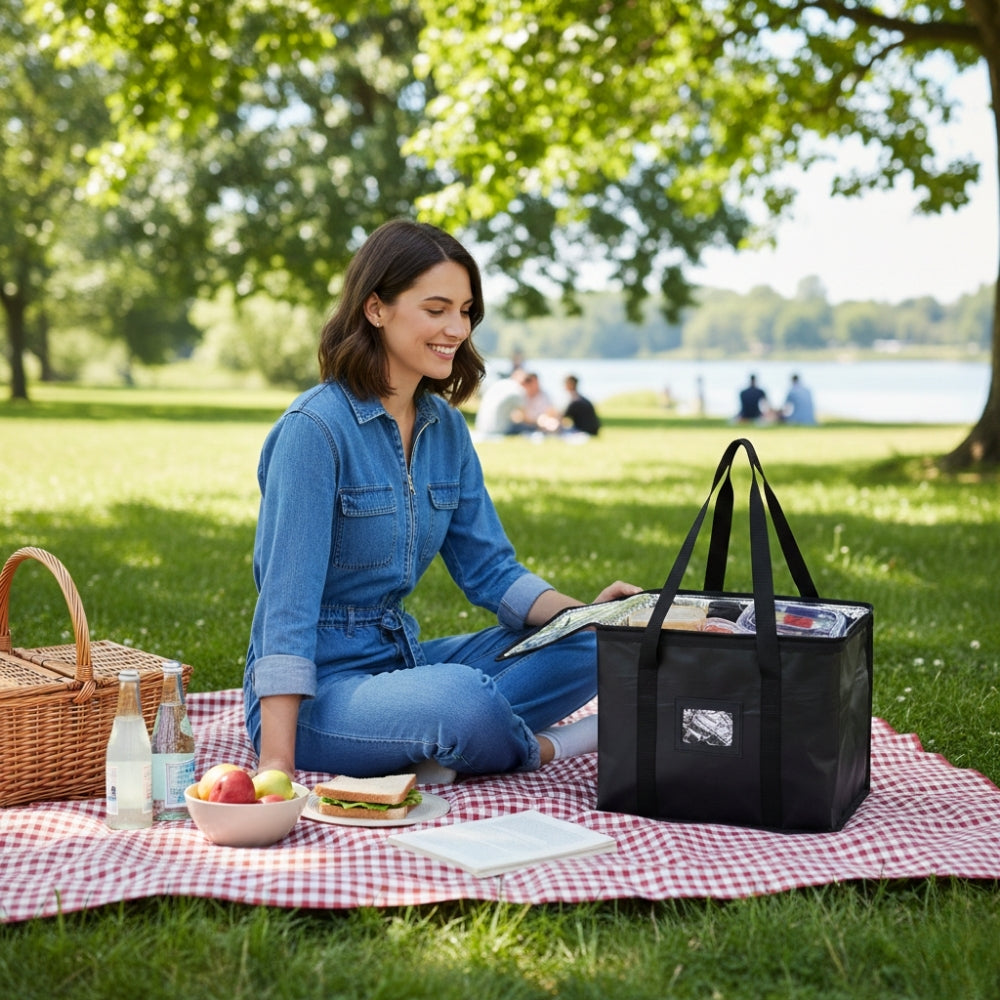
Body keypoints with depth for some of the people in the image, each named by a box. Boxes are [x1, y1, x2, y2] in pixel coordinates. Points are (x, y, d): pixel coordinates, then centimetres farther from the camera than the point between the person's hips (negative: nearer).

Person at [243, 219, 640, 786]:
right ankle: (548, 751, -5)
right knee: (459, 697, -36)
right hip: (316, 690, -7)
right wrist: (276, 766, -26)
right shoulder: (316, 427, -16)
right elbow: (288, 600, -21)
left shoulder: (446, 426, 7)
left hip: (402, 659, 8)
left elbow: (489, 569, 9)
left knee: (588, 646, -6)